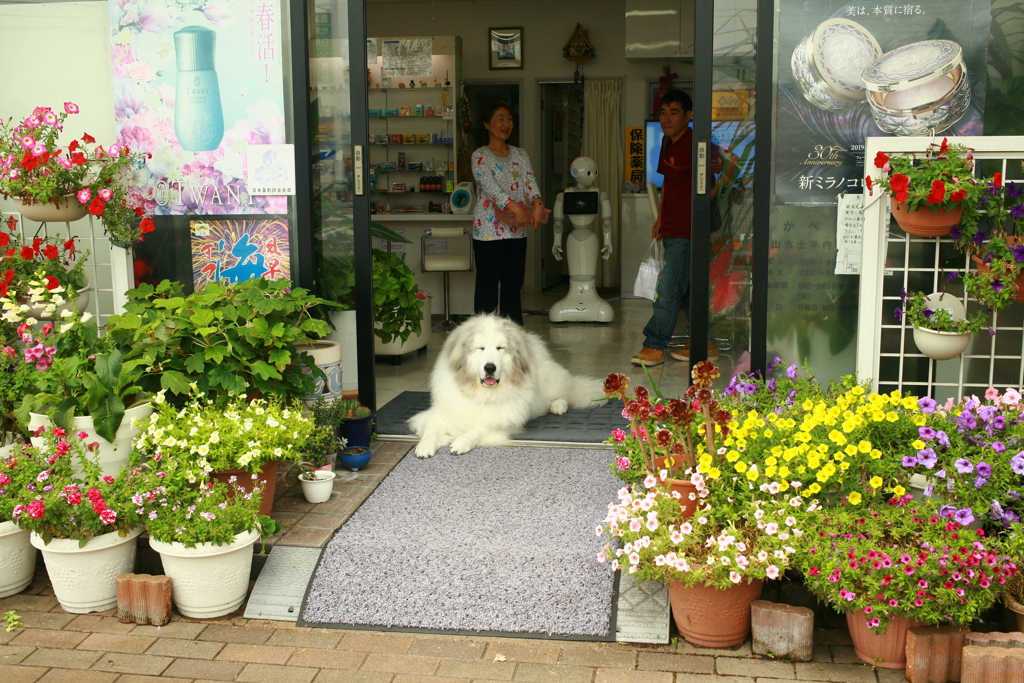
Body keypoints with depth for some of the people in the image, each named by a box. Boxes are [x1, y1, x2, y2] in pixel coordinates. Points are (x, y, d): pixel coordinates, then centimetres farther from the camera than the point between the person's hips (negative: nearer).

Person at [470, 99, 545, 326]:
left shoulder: (520, 155, 12)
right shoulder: (480, 156, -5)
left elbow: (530, 182, -3)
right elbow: (490, 186, -19)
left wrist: (537, 204, -24)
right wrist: (515, 207, -34)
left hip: (517, 230, 5)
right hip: (489, 229, -5)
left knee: (513, 284, 10)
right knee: (487, 284, 1)